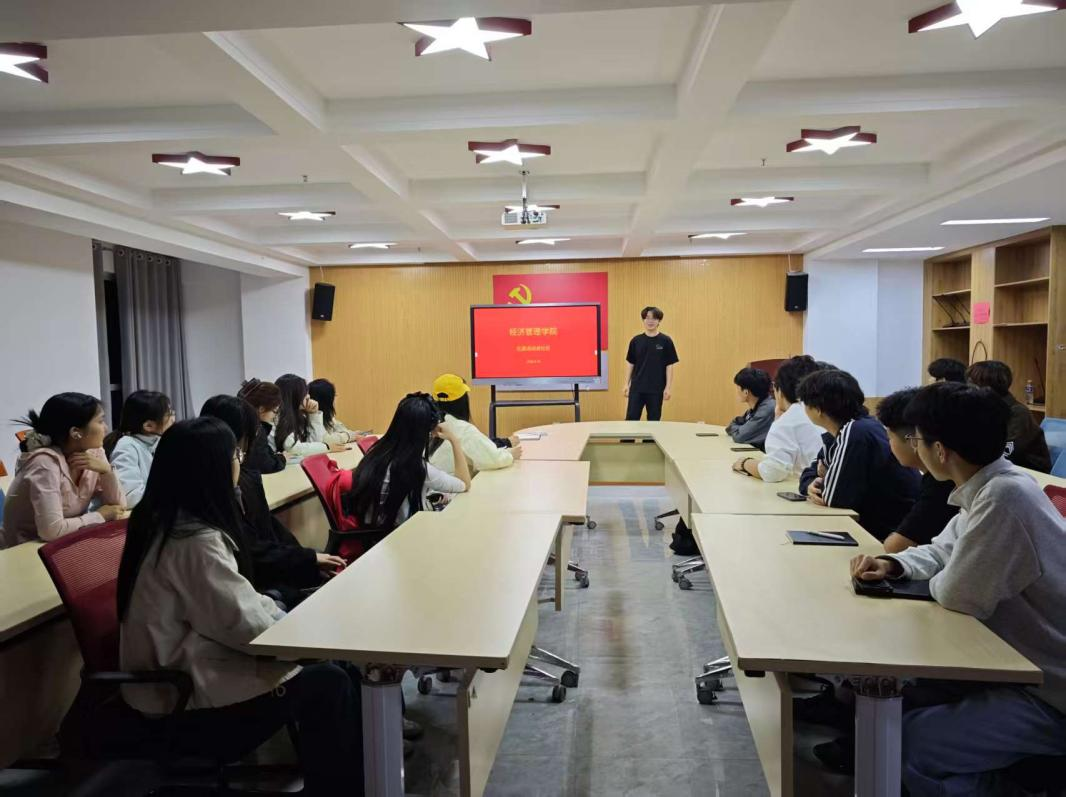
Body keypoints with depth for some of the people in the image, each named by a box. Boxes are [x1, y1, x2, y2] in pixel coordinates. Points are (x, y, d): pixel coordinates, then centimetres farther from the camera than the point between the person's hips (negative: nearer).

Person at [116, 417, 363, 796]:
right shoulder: (195, 541, -26)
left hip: (176, 673, 9)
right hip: (185, 701, -9)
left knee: (324, 662, 7)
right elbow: (246, 625, -23)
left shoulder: (161, 520, 3)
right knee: (328, 684, -9)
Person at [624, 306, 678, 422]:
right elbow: (630, 363, 7)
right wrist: (627, 384, 3)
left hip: (656, 389, -1)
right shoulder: (636, 341, 2)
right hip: (637, 387, 1)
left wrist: (668, 387, -6)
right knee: (631, 418, 0)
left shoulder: (665, 341, -3)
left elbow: (669, 366, -2)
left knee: (654, 420, 7)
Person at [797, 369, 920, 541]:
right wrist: (811, 486, -8)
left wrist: (825, 479, -3)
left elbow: (835, 498, -22)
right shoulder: (842, 431, 4)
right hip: (874, 522, 7)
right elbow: (812, 471, 12)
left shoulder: (855, 433, -22)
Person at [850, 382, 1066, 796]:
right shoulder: (992, 486, 2)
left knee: (909, 743, -13)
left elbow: (960, 595, -25)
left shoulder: (1004, 496, -29)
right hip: (1033, 666, 9)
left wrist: (933, 580, -3)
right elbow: (945, 548, 16)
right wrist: (893, 564, -2)